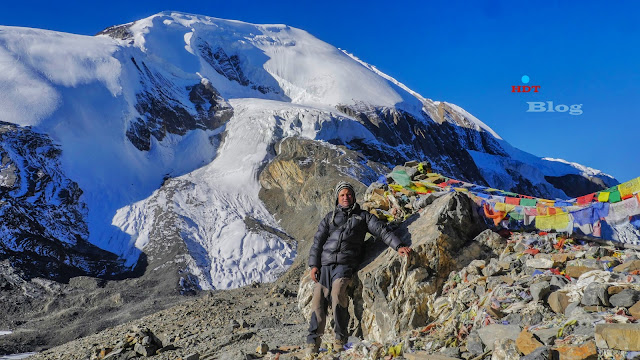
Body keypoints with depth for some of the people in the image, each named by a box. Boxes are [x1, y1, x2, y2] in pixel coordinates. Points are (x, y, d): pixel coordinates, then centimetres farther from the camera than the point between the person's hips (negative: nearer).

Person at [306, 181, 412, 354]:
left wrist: (398, 246, -9)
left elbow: (382, 231, 7)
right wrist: (314, 265, 3)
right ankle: (313, 342, -4)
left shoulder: (363, 216, 17)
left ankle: (340, 339, -17)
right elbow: (318, 241, 15)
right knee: (318, 299, -10)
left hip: (345, 264, -2)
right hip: (324, 264, 3)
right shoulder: (330, 217, 20)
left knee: (338, 293, -27)